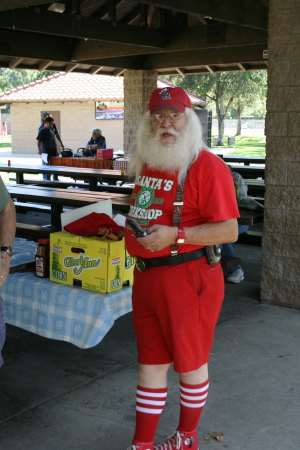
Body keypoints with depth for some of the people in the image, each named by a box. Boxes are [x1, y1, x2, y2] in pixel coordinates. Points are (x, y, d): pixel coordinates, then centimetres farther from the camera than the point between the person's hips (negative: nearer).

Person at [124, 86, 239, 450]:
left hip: (187, 277, -7)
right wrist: (135, 230, 12)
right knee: (150, 362, 15)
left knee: (190, 361, 12)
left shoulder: (206, 165, -14)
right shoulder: (146, 162, 11)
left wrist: (175, 236, -26)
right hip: (146, 276, 8)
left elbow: (229, 230, -19)